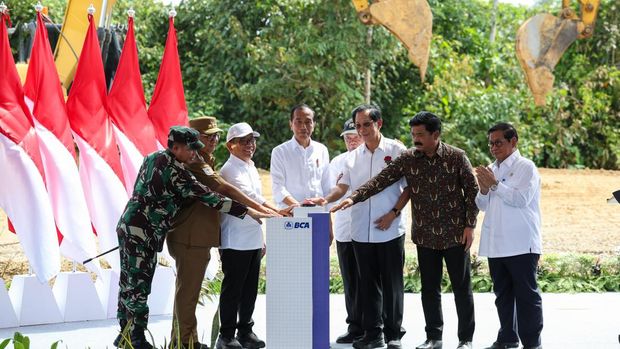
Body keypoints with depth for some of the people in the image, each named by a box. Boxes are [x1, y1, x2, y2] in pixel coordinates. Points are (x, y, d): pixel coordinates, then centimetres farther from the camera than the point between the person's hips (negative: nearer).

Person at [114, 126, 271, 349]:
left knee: (129, 283, 15)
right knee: (139, 287, -5)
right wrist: (247, 212, -17)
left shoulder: (153, 158, 12)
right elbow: (206, 197, -19)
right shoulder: (173, 169, -17)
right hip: (143, 233, -10)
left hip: (128, 226, 10)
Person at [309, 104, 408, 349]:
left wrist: (393, 213, -10)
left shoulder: (396, 150, -1)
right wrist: (326, 200, -15)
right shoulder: (353, 157, 10)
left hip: (390, 230, -4)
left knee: (392, 284, 1)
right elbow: (343, 187, 5)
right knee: (368, 285, 8)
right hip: (361, 232, 4)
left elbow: (409, 186, -1)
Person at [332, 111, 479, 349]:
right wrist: (354, 198, -18)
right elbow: (381, 180, -6)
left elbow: (472, 191, -4)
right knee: (429, 288, 9)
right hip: (425, 236, 3)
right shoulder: (408, 159, 0)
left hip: (455, 235, -3)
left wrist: (470, 225, -7)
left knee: (462, 287, 4)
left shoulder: (456, 157, -7)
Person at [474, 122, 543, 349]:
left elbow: (522, 199, -18)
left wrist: (495, 185, -17)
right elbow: (483, 205, 18)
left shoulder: (525, 167, -5)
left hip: (521, 245, -7)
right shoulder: (492, 170, 16)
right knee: (502, 294, 14)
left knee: (526, 294, -2)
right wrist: (484, 190, -2)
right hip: (495, 244, 7)